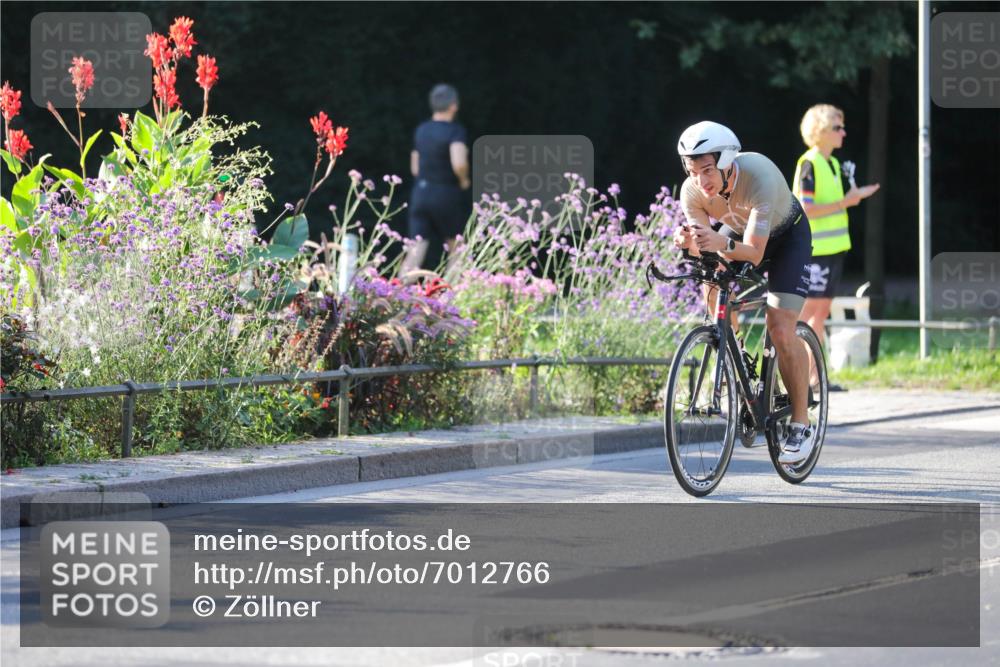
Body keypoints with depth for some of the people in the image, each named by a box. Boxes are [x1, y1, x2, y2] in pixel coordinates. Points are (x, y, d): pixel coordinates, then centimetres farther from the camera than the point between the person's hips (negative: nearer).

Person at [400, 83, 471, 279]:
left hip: (421, 192, 5)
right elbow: (459, 163, -27)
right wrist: (464, 180, -8)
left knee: (416, 249, 0)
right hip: (447, 195, -5)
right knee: (456, 248, 14)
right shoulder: (455, 131, -11)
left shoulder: (421, 130, 9)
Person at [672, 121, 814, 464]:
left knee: (780, 330, -16)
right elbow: (703, 248, -24)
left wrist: (721, 244, -60)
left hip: (785, 234, -5)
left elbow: (754, 253, -41)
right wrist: (689, 243, -47)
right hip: (736, 229, 5)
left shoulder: (759, 176, -40)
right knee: (712, 291, -23)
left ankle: (801, 424, -4)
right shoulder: (692, 192, -27)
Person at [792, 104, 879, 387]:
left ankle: (815, 374, 12)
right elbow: (806, 209, -19)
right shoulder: (809, 165, -13)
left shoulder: (832, 164, 15)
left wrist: (854, 196, 8)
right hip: (814, 249, -9)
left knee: (821, 311, 9)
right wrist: (844, 203, -18)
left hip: (833, 247, 9)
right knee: (807, 310, -8)